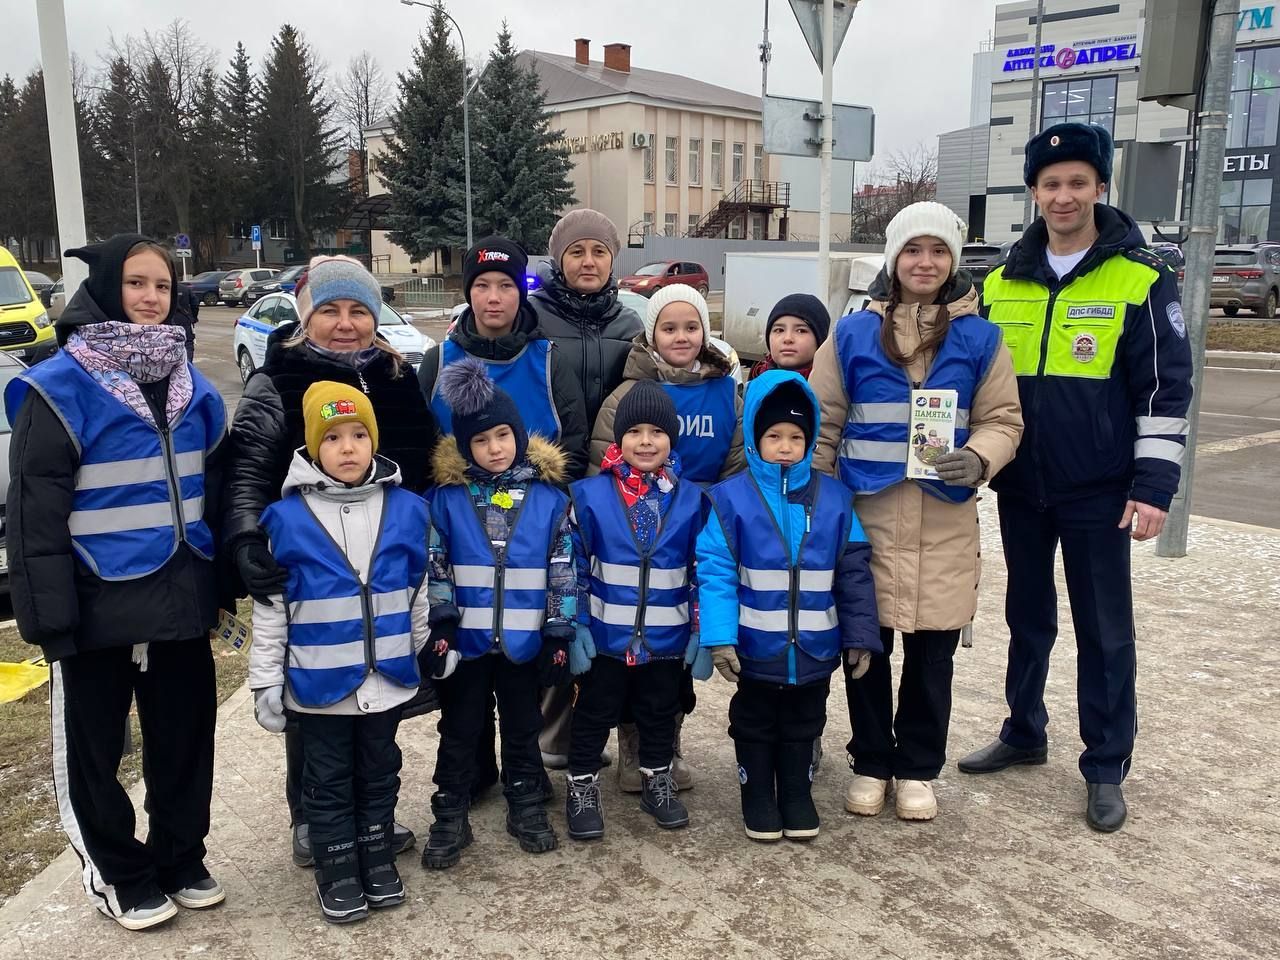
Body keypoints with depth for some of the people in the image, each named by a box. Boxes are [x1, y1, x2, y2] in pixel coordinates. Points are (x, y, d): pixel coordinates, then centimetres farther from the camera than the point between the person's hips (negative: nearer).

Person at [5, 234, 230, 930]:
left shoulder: (191, 386, 7)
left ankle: (181, 860, 33)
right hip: (99, 604, -5)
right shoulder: (61, 387, -11)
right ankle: (121, 875, 28)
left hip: (180, 600, 5)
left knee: (185, 735, 15)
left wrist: (223, 579, 13)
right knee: (93, 746, 10)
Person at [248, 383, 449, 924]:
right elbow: (269, 607, -4)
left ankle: (379, 860, 35)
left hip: (387, 677, 2)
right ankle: (338, 874, 28)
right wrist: (266, 681, -3)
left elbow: (418, 594, 9)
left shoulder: (406, 510, -3)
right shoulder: (286, 517, -10)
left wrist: (433, 649, 14)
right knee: (329, 780, 13)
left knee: (379, 772, 18)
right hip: (320, 681, -2)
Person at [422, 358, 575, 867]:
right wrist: (440, 627, -7)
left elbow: (564, 572, -2)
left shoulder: (549, 497, -4)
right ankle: (449, 816, 25)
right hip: (466, 638, 0)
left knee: (522, 727, 16)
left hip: (525, 640, 0)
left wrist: (559, 634, -3)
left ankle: (526, 806, 32)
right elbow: (435, 567, -2)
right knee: (459, 730, 12)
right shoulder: (447, 498, -5)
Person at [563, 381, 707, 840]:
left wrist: (701, 630, 0)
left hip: (667, 638, 2)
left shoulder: (691, 499, -3)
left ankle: (657, 780, 38)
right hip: (606, 635, -1)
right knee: (595, 713, 12)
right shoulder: (590, 494, -8)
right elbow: (574, 566, -4)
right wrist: (575, 626, -7)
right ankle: (582, 786, 30)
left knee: (660, 713, 19)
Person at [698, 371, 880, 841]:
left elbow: (853, 573, 2)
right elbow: (716, 572, -13)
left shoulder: (834, 499, -2)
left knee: (803, 724, 19)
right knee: (755, 725, 15)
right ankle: (758, 795, 33)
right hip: (756, 647, -2)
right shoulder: (731, 498, -10)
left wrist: (860, 635, 0)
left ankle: (797, 795, 36)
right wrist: (720, 638, -20)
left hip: (813, 649, 3)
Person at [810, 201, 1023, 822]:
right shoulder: (853, 333, 3)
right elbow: (823, 424, 6)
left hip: (944, 522, 1)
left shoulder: (979, 338, 4)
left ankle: (918, 769, 26)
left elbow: (1002, 420, 7)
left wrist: (977, 459, -15)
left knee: (932, 651, 8)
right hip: (866, 514, 0)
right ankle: (871, 763, 26)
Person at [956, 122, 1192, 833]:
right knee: (1027, 617, 16)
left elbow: (1165, 390, -8)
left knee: (1104, 631, 6)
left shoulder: (1140, 280, -7)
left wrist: (1153, 486, -12)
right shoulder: (1002, 283, 5)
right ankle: (1023, 733, 33)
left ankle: (1106, 769, 20)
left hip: (1098, 492, -4)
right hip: (1021, 489, 4)